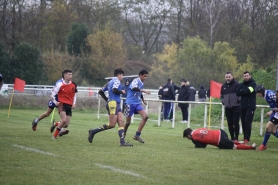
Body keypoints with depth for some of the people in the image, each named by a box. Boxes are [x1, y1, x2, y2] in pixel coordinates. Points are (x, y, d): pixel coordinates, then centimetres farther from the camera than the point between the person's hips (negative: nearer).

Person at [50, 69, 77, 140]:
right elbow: (53, 94, -1)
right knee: (64, 120, -25)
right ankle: (55, 136, -10)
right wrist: (55, 102, -10)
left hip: (69, 105, 5)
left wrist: (74, 103, 10)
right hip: (62, 104, -5)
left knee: (66, 125, -2)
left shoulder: (73, 85, 4)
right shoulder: (60, 85, -10)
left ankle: (55, 124, 30)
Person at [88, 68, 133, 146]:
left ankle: (122, 142, -12)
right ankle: (93, 132, -4)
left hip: (117, 104, 10)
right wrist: (122, 92, -4)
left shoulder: (110, 82, 23)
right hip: (113, 103, -10)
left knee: (121, 123, -2)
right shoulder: (117, 81, -3)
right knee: (112, 124, -11)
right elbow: (114, 90, -21)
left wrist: (107, 99, 27)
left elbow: (101, 92, 24)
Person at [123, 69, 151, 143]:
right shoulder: (136, 81, -12)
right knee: (128, 122, 0)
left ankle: (137, 135, -7)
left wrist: (143, 100, 37)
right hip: (130, 103, -7)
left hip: (137, 103, 7)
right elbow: (134, 88, -35)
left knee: (145, 116, -13)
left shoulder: (142, 83, 13)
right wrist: (144, 91, -44)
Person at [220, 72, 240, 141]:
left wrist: (238, 101, -12)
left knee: (236, 123, -7)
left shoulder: (236, 84, -4)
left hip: (236, 107, -5)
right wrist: (223, 101, 9)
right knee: (230, 123, 6)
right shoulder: (223, 86, 13)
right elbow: (221, 96, 24)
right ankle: (232, 137, 12)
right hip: (227, 107, 5)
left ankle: (236, 138, -4)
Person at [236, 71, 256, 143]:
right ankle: (245, 138, 9)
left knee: (248, 122, -13)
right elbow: (237, 93, 1)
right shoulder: (241, 84, 14)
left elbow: (247, 91, -16)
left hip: (250, 106, -5)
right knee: (243, 123, 4)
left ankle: (247, 138, -16)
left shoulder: (253, 84, -1)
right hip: (243, 106, 5)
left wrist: (241, 91, 0)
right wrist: (244, 91, -8)